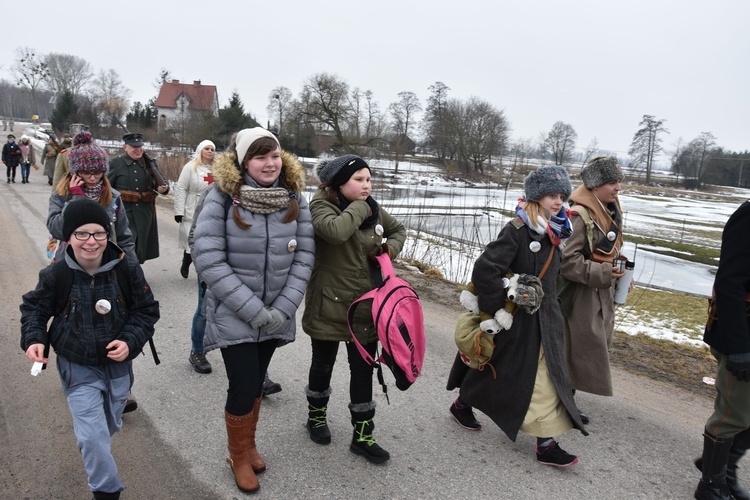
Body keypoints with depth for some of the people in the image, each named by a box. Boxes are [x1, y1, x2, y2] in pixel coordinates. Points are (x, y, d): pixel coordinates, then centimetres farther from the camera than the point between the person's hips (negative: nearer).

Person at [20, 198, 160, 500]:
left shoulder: (128, 271, -15)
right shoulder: (55, 275, -15)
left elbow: (146, 311, -4)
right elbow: (34, 309, 3)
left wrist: (131, 342, -18)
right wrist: (33, 339, -14)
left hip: (117, 365, 2)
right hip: (77, 369, -2)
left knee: (110, 426, 22)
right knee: (93, 436, -6)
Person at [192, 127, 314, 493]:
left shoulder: (294, 198, -3)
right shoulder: (222, 197, -13)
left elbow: (304, 256, -3)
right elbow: (207, 258, -18)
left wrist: (282, 309, -12)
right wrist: (254, 310, -19)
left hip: (276, 315, 3)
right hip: (234, 316, -3)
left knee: (256, 383, 17)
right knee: (242, 388, 0)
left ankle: (249, 445, 42)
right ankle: (239, 456, 28)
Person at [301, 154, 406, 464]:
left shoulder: (373, 210, 3)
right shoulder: (321, 206, -14)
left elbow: (398, 230, 21)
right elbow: (335, 231, -37)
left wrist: (390, 248, 0)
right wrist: (359, 207, -21)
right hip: (329, 305, -4)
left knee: (363, 370, 9)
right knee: (323, 365, 16)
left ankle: (363, 436, 23)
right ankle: (316, 415, 42)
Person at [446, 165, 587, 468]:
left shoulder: (553, 233, 4)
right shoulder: (517, 230, -21)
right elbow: (484, 271, -28)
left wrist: (547, 304, 15)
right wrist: (500, 307, -21)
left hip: (544, 320, 7)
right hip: (517, 320, -7)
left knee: (547, 380, 7)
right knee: (499, 370, 12)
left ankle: (547, 444, 15)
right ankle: (462, 404, 38)